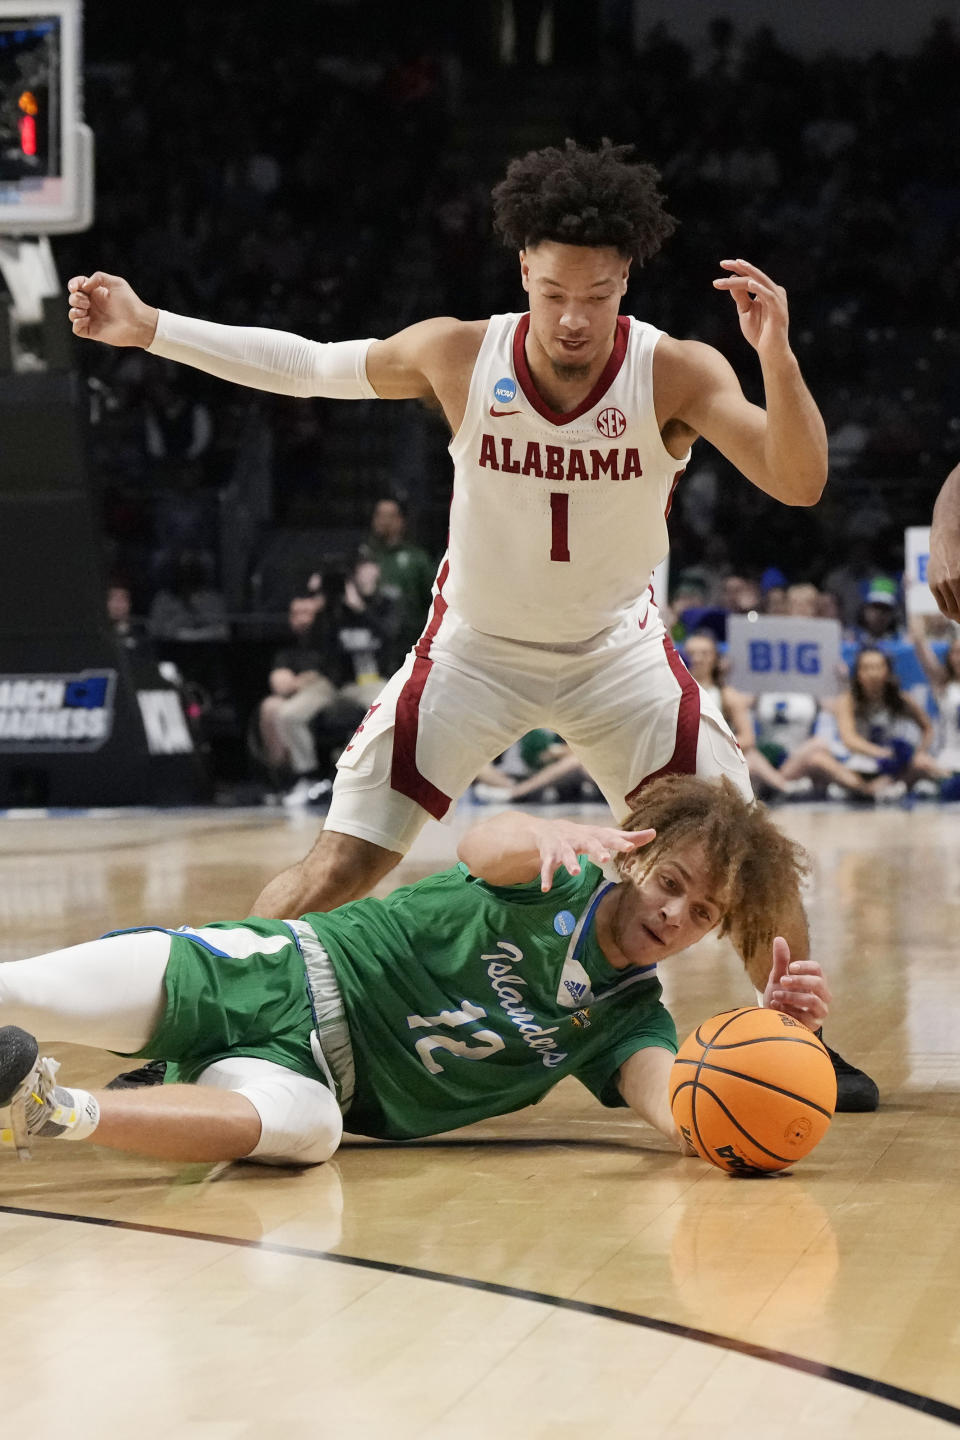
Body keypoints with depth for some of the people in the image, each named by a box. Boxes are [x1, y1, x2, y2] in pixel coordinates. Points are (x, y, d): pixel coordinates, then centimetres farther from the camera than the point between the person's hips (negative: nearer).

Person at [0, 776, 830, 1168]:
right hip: (281, 975, -2)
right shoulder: (566, 881, -1)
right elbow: (484, 847, -26)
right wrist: (548, 836, -52)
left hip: (318, 1072, 2)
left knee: (303, 1128, -40)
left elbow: (685, 1114, -11)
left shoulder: (630, 1020, 9)